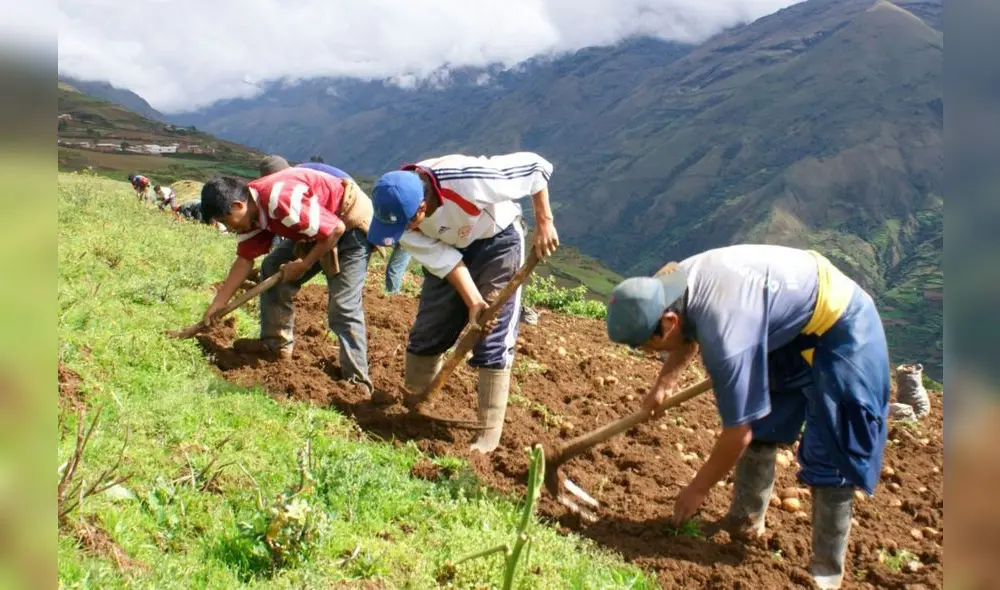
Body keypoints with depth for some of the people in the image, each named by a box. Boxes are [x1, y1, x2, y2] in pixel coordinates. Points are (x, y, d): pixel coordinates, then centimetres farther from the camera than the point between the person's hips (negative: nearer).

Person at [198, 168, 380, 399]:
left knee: (343, 307, -15)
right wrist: (216, 305, 2)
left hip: (350, 224, -10)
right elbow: (245, 260, 4)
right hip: (319, 225, 10)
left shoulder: (281, 200, -33)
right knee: (272, 269, 10)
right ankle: (275, 343, 19)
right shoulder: (250, 212, -3)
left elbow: (336, 230, -30)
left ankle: (357, 380, -10)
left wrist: (304, 265, -18)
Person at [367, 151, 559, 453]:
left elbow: (535, 165, -28)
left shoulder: (466, 179, -41)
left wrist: (543, 224, -25)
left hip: (497, 240, -4)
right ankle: (409, 406, 23)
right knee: (427, 330, 5)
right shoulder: (397, 209, -25)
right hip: (448, 247, 4)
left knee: (493, 340, -9)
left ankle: (489, 436, -2)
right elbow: (442, 259, -20)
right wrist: (473, 302, -29)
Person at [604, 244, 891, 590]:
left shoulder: (725, 336, -38)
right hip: (794, 318, 9)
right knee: (759, 426, 15)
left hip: (840, 326, -9)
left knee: (829, 455, -5)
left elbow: (737, 434, -26)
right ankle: (747, 519, 31)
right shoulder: (668, 285, -14)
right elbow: (689, 337, 13)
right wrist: (662, 385, 10)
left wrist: (697, 490, -12)